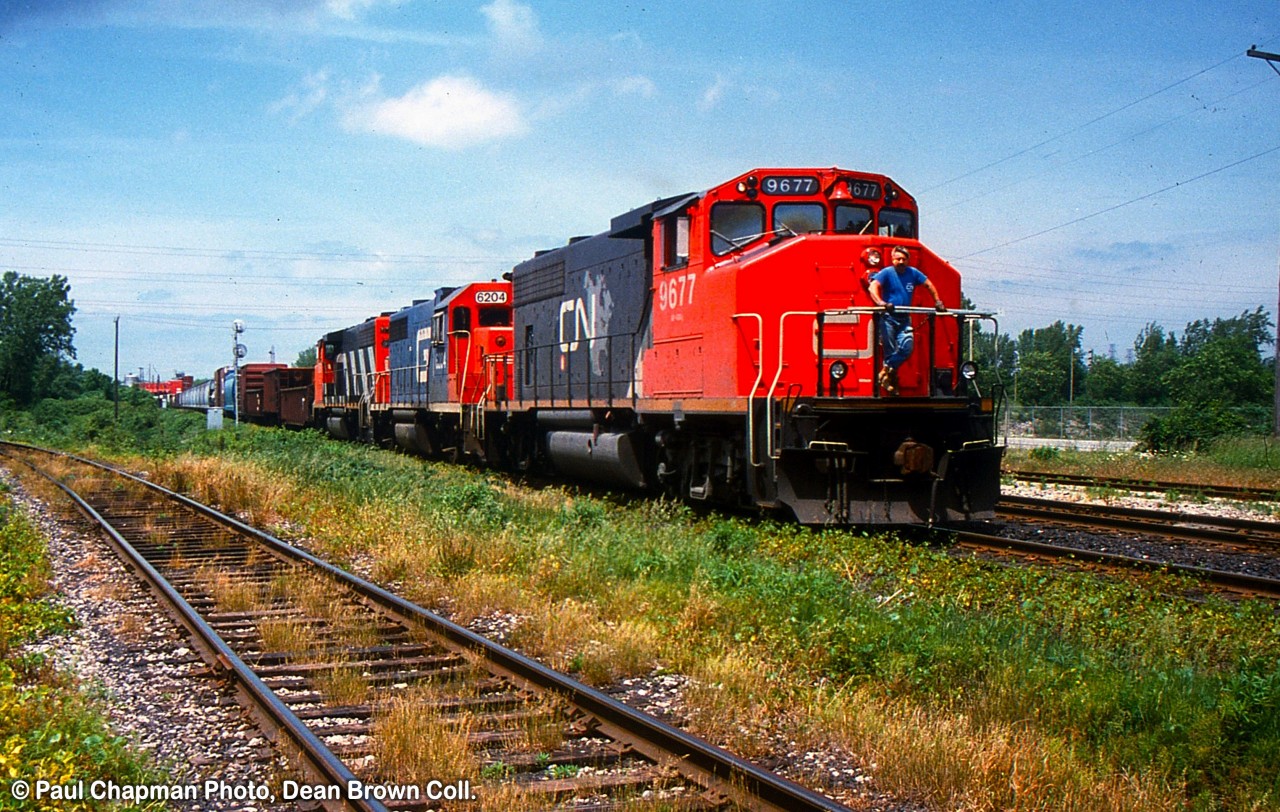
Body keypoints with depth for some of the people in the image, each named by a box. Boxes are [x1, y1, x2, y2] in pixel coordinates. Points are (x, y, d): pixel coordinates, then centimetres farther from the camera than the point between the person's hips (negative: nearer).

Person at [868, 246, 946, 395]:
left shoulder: (913, 273, 8)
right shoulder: (887, 272, -5)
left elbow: (928, 284, 21)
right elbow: (873, 286, -19)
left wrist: (938, 302, 15)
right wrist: (880, 302, -36)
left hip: (904, 318, 4)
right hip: (888, 317, -4)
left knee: (906, 348, -9)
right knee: (890, 350, -3)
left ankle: (886, 371, 8)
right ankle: (889, 377, 11)